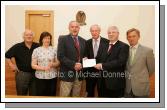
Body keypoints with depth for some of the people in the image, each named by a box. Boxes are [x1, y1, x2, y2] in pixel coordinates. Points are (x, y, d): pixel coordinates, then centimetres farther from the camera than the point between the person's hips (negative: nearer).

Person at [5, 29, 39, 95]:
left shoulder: (38, 46, -3)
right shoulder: (17, 47, -4)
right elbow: (7, 56, 2)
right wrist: (11, 65, -4)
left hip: (35, 74, 1)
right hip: (22, 74, -1)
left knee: (34, 94, 14)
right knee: (21, 95, 12)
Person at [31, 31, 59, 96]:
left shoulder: (54, 50, 3)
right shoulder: (36, 50, -1)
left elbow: (58, 63, 6)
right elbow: (33, 65, -2)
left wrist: (53, 64, -15)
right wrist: (43, 68, -16)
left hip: (52, 77, 1)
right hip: (40, 77, -1)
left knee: (52, 96, 8)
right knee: (40, 96, 5)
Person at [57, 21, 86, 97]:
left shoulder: (83, 41, 12)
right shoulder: (63, 39, -3)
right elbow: (60, 56, -12)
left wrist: (82, 64, -6)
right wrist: (73, 64, -19)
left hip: (79, 74, 5)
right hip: (67, 74, -5)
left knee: (76, 96, 14)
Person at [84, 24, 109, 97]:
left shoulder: (106, 42, -4)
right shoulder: (87, 43, 6)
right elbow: (85, 56, 11)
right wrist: (85, 58, -10)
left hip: (102, 72, -2)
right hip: (90, 72, 3)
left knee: (102, 94, 9)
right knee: (90, 93, 15)